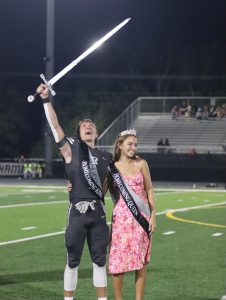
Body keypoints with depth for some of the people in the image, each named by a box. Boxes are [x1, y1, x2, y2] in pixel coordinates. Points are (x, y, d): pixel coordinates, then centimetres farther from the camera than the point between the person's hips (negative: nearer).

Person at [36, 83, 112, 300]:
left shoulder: (105, 157, 13)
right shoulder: (71, 149, 2)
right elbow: (54, 126, -7)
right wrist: (46, 100, -12)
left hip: (98, 212, 3)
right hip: (77, 211, -3)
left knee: (100, 260, 8)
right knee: (73, 261, 3)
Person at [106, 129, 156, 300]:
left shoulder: (141, 164, 3)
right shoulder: (111, 168, 1)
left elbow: (149, 190, 5)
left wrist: (153, 215, -1)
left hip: (141, 217, 1)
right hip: (122, 218, -1)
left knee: (141, 260, 3)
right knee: (119, 259, -2)